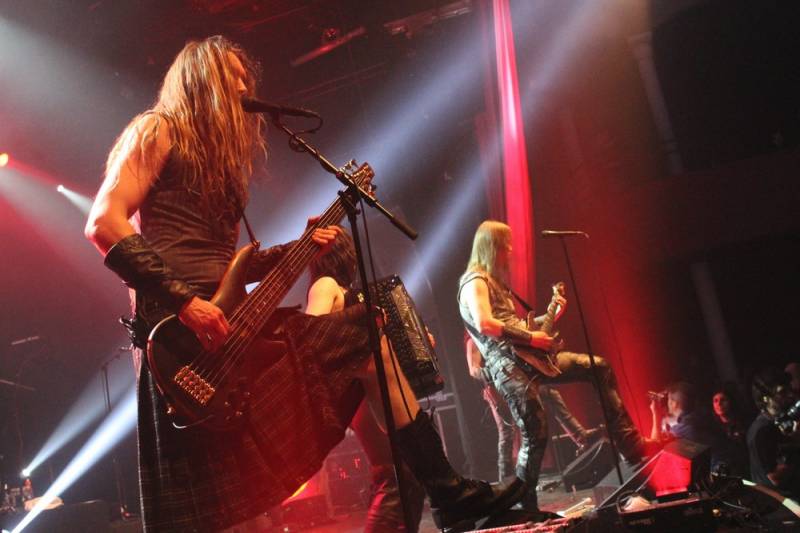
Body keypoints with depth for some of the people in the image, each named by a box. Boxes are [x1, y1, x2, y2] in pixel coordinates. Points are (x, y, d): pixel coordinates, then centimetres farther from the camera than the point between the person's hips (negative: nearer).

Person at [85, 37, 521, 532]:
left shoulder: (219, 155, 25)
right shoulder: (157, 131, 1)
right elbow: (104, 223, -13)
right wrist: (183, 301, -21)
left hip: (233, 324, 9)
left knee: (363, 337, 7)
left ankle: (446, 490, 9)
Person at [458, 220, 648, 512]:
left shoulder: (496, 281, 26)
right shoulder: (474, 282, -6)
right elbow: (484, 324, -23)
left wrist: (551, 316, 16)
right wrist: (530, 337, -16)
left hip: (529, 357, 10)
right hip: (508, 364, -10)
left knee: (601, 368, 7)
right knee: (535, 434, -17)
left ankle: (630, 446, 6)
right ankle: (525, 505, -3)